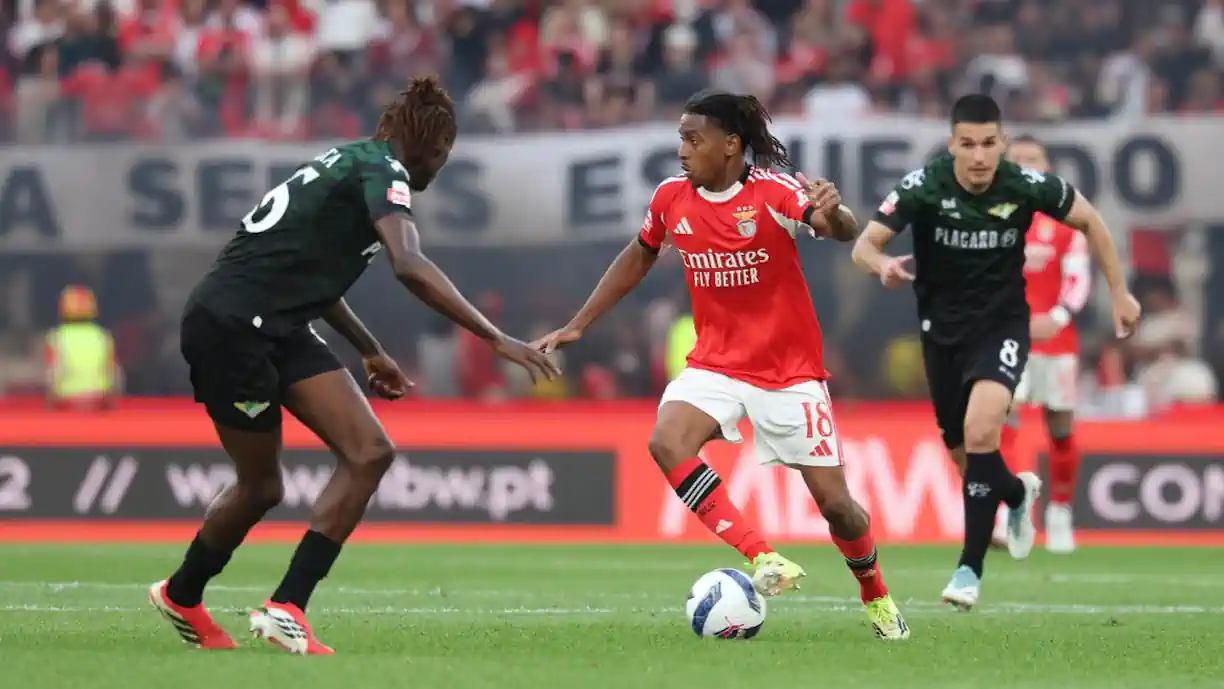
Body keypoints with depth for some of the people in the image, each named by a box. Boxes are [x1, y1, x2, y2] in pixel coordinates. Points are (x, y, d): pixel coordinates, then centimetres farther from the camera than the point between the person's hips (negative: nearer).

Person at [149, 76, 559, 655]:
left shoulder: (352, 163, 16)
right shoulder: (383, 170, -12)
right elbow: (410, 268, -29)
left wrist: (370, 351, 30)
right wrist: (495, 340, -29)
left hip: (279, 327, 9)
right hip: (228, 328, -9)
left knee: (370, 452, -2)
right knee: (261, 488, 1)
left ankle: (287, 608, 4)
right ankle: (181, 595, 20)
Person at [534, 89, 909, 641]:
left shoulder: (772, 192, -17)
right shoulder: (672, 199, -2)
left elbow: (844, 233, -33)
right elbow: (638, 258, 17)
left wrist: (831, 215, -58)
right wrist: (577, 326, 16)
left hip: (790, 370, -3)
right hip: (715, 364, 3)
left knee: (834, 501, 0)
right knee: (667, 442, -28)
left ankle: (876, 597, 30)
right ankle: (764, 559, -27)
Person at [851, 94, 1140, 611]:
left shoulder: (1027, 187, -17)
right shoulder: (924, 187, -19)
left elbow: (1089, 220, 1)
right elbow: (863, 245, -22)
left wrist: (1119, 292, 3)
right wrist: (883, 264, -45)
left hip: (1002, 324, -2)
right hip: (942, 329, 2)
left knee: (980, 431, -26)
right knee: (964, 454, 13)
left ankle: (970, 569, -17)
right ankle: (1018, 494, 50)